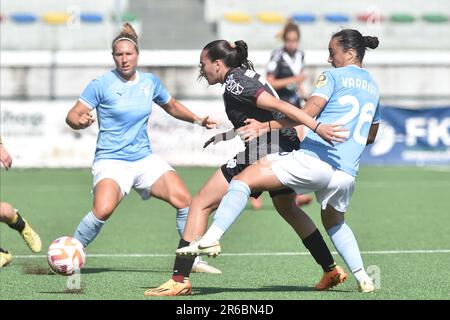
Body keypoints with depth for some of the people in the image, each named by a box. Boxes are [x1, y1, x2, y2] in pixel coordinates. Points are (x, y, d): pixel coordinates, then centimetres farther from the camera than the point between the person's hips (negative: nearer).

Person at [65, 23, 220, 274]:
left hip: (145, 159, 5)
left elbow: (172, 106, 26)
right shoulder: (102, 84, -8)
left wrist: (197, 120, 13)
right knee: (103, 209, -30)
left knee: (184, 200, -10)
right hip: (111, 161, -5)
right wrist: (80, 122, -30)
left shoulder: (150, 82, 7)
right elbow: (72, 115, -7)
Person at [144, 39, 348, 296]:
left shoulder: (234, 82, -9)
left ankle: (180, 280, -10)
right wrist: (225, 137, 25)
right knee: (288, 209, 32)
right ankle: (331, 270, 35)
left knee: (200, 205, -4)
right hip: (287, 150, 9)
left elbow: (279, 106, -19)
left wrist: (316, 127, -27)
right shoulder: (247, 75, 18)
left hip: (260, 156, -9)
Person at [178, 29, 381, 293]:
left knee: (244, 179, -9)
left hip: (314, 160, -7)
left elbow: (308, 112, -12)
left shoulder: (334, 76, 2)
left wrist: (266, 126, -14)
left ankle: (211, 239, -24)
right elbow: (371, 135, 33)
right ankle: (363, 278, 24)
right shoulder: (373, 86, 23)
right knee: (335, 223, 33)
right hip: (346, 174, 7)